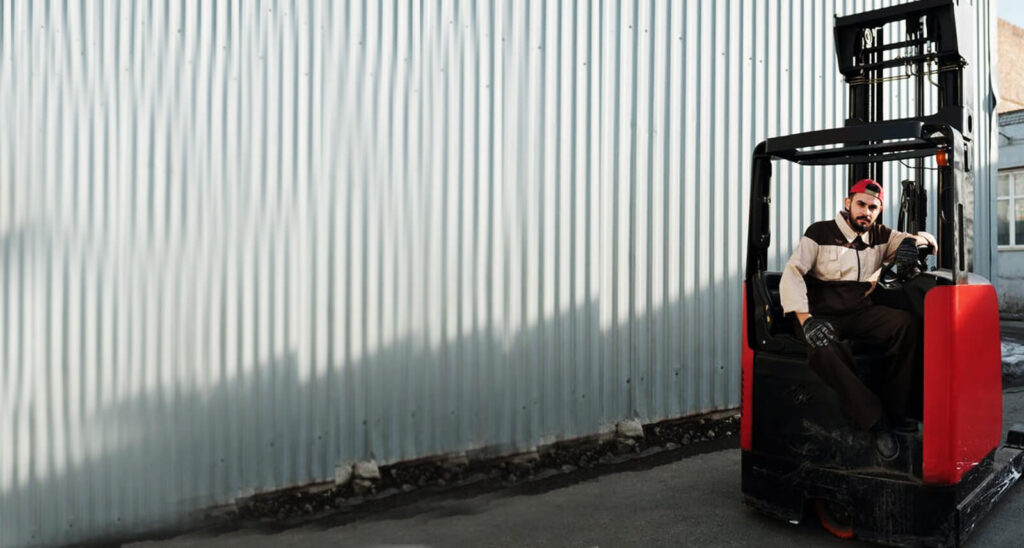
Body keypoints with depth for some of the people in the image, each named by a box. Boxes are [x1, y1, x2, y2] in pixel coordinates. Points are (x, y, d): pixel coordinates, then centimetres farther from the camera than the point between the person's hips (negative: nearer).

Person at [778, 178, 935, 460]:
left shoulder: (881, 236, 13)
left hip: (861, 313, 5)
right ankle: (876, 421, -24)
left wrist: (913, 241, -10)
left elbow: (928, 241, 18)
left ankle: (895, 410, -16)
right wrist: (806, 320, -27)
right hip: (823, 316, -4)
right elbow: (792, 274, -12)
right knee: (824, 351, -37)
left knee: (908, 324, -24)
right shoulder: (820, 233, -1)